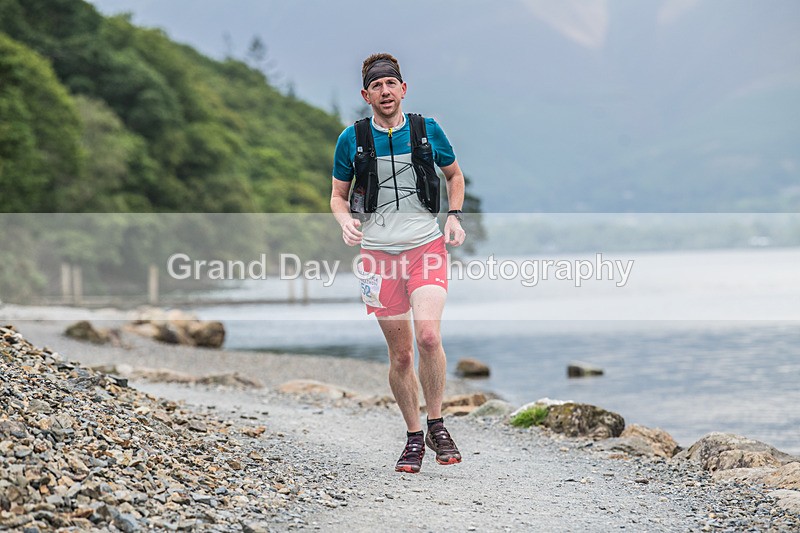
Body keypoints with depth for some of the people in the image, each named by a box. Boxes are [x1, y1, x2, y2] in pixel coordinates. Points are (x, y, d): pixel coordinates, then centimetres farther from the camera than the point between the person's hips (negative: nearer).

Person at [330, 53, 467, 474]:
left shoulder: (427, 129, 2)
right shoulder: (351, 139, 1)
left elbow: (454, 174, 18)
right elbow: (338, 195, 11)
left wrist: (454, 215, 3)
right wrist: (346, 221, -10)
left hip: (427, 247, -1)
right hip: (379, 253, 1)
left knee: (428, 335, -21)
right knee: (400, 353, 4)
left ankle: (436, 424, -1)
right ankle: (414, 436, 20)